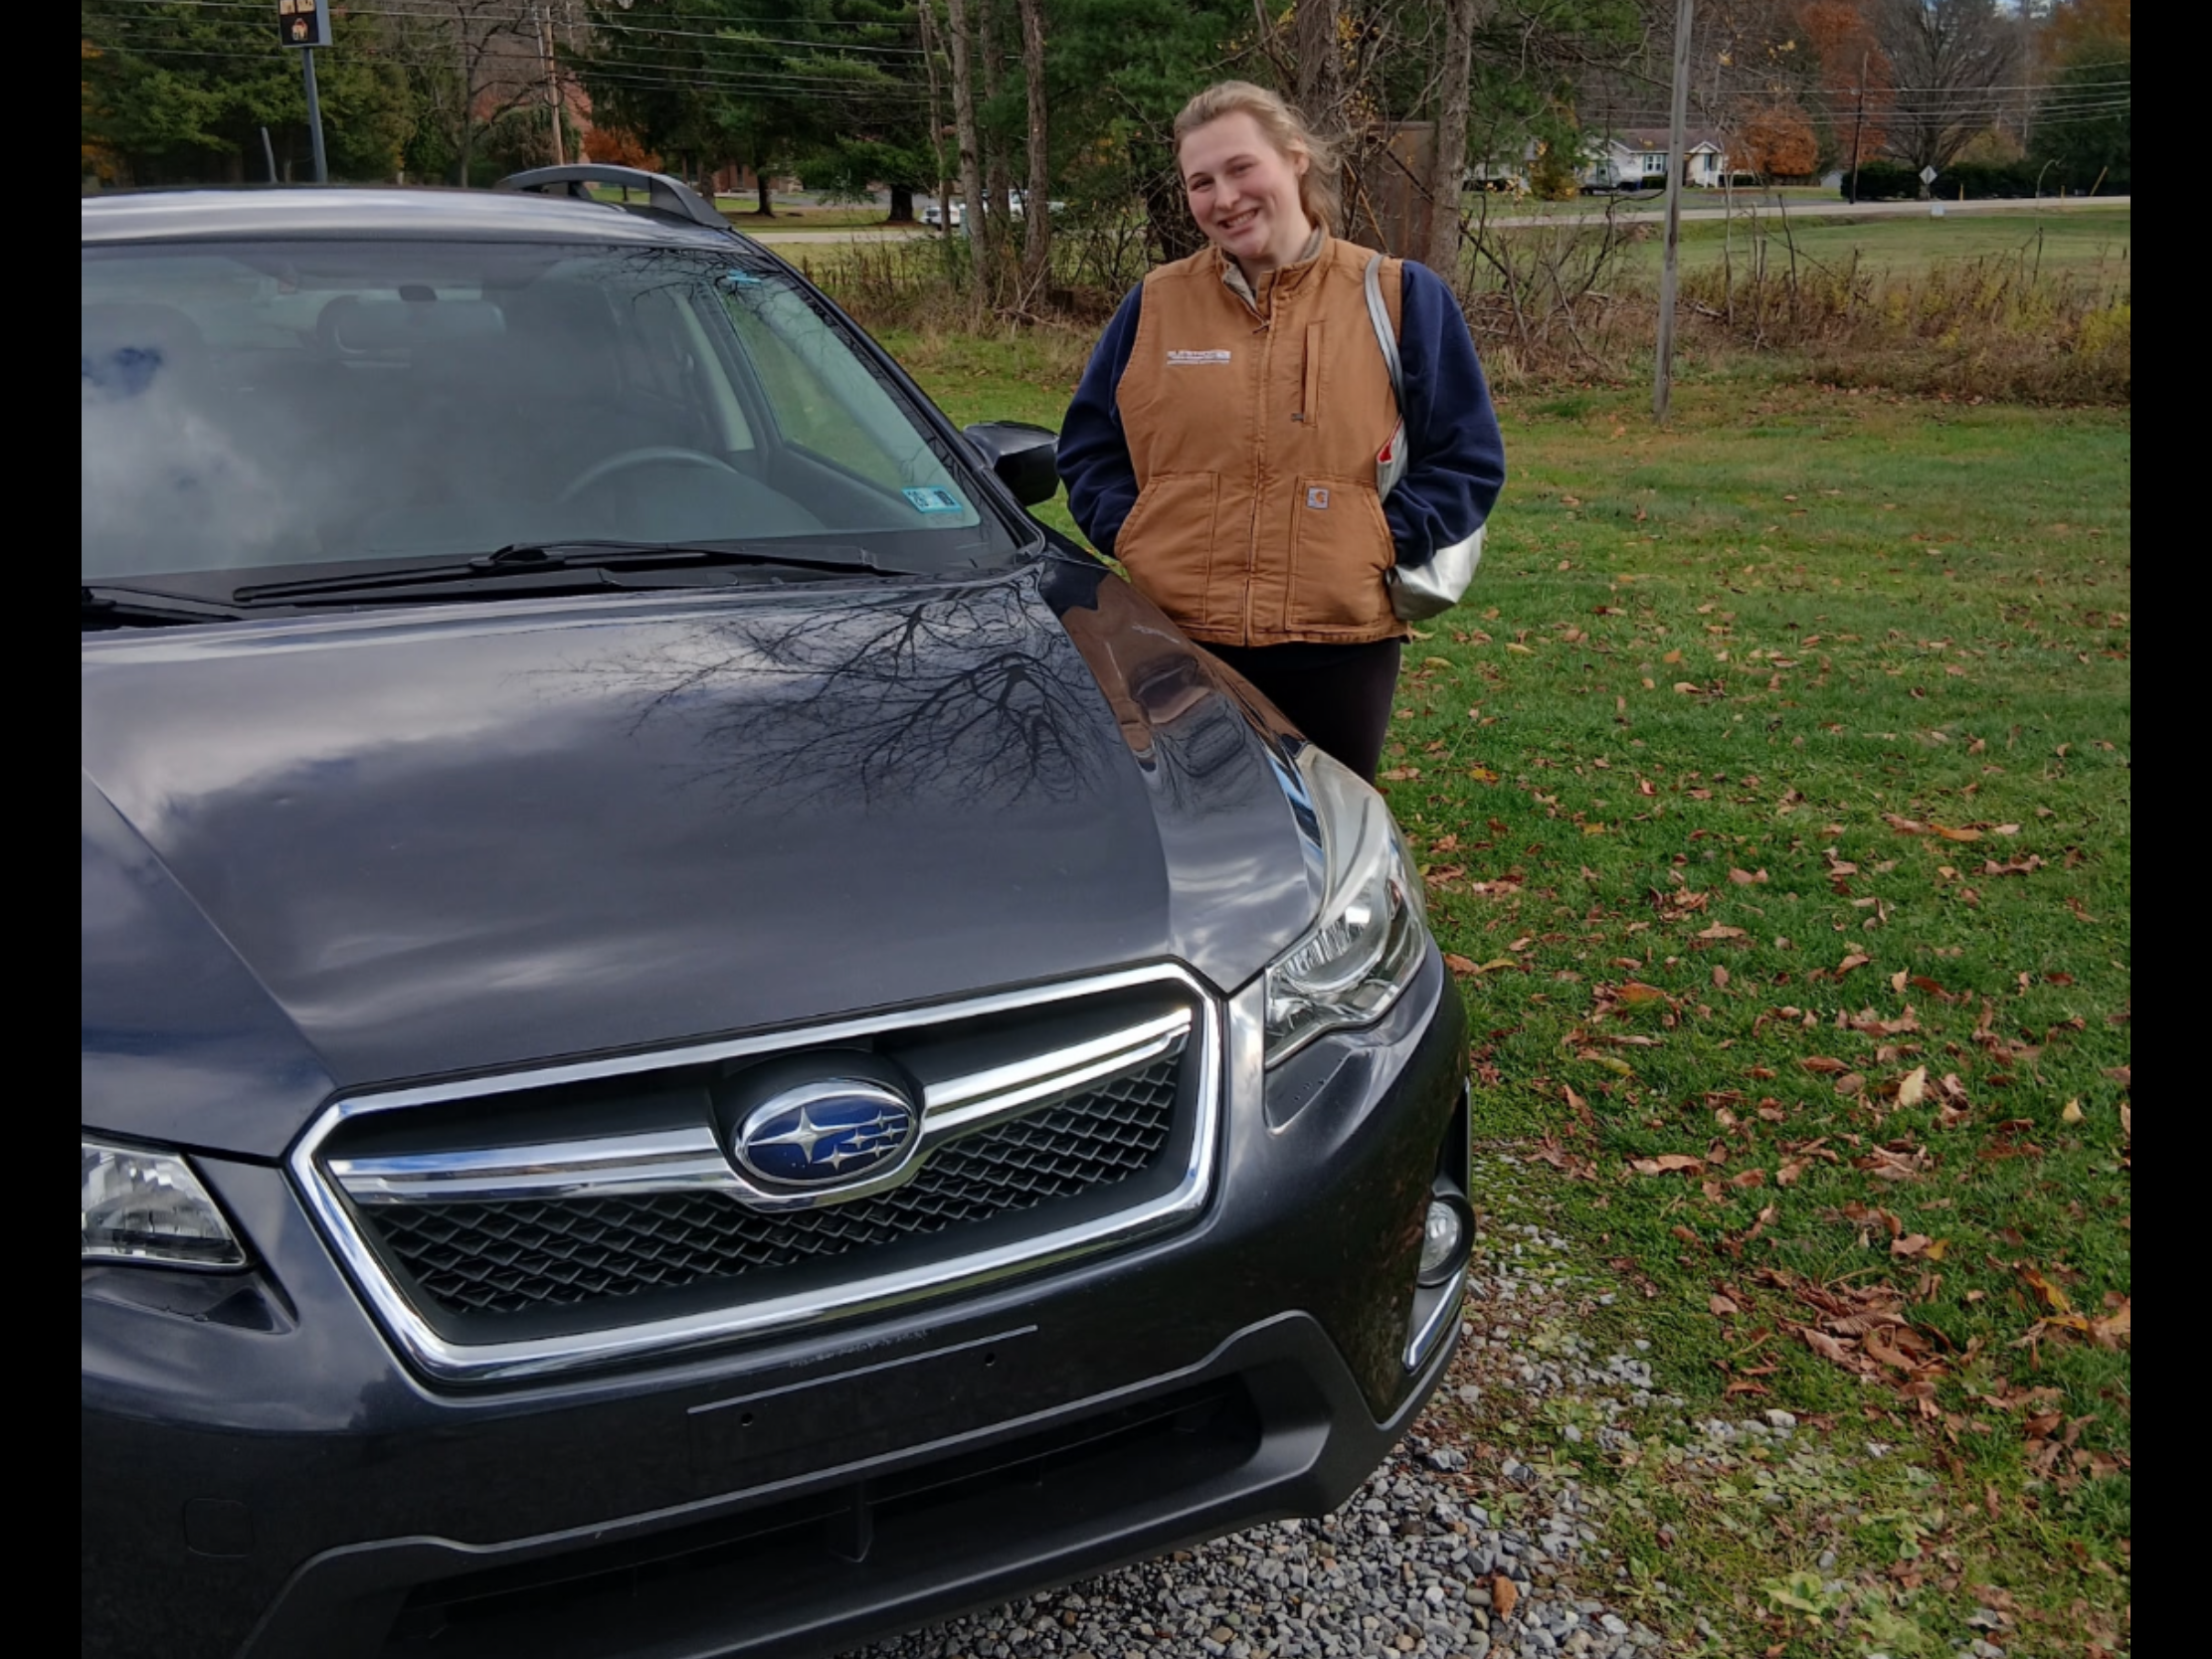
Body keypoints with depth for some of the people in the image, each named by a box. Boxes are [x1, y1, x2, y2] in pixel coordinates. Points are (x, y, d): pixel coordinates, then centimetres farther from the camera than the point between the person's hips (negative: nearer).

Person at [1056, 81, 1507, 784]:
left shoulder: (1401, 297, 2)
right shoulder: (1154, 304, 6)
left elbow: (1468, 458, 3)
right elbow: (1088, 443, 15)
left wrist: (1382, 542, -8)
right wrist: (1126, 530, -2)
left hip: (1339, 646, -1)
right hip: (1173, 640, 1)